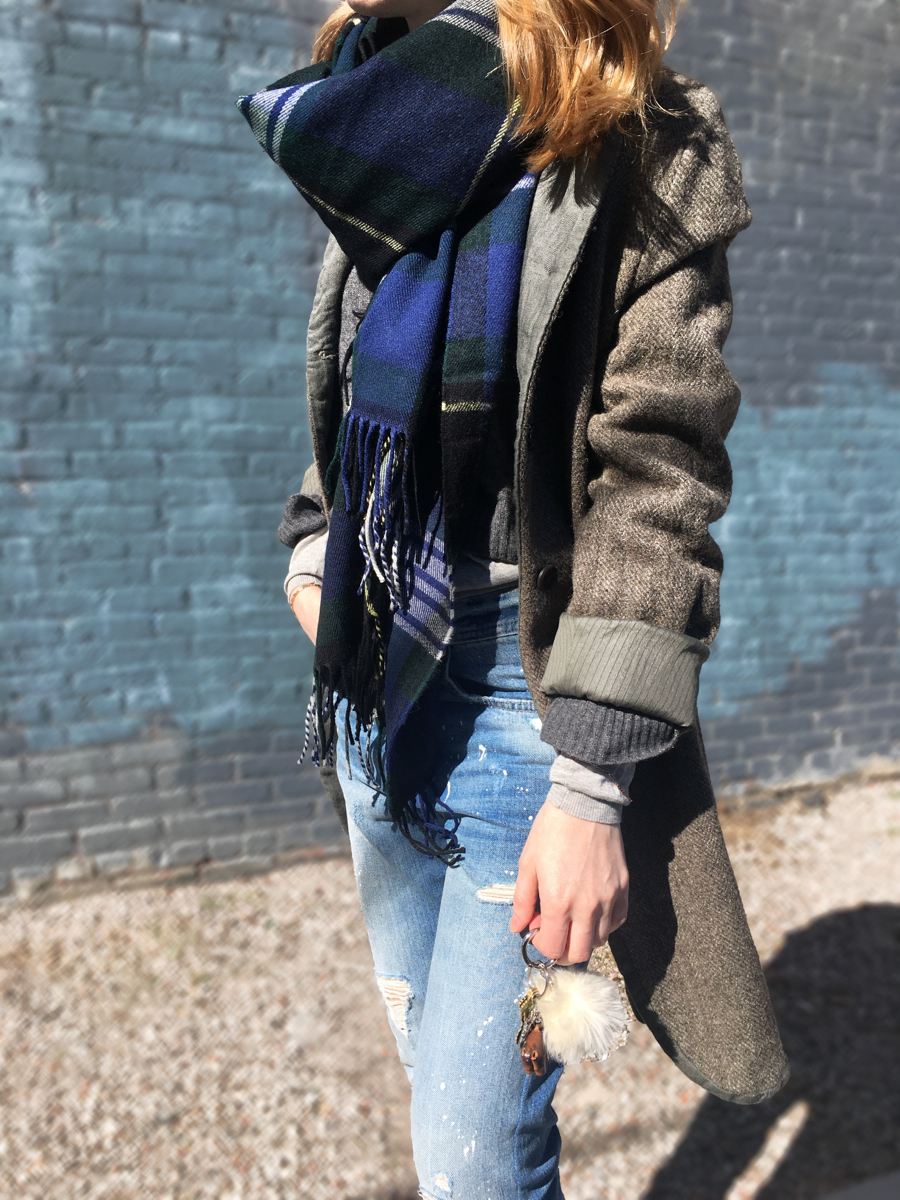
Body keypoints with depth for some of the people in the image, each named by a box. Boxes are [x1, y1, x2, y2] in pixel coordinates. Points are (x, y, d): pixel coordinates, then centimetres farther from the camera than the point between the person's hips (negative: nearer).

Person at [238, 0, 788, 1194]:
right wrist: (315, 549, 6)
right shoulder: (384, 134, 11)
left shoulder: (640, 157, -9)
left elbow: (656, 482, -15)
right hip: (374, 678, 7)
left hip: (521, 687, -6)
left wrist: (592, 787, -19)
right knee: (434, 1066, 21)